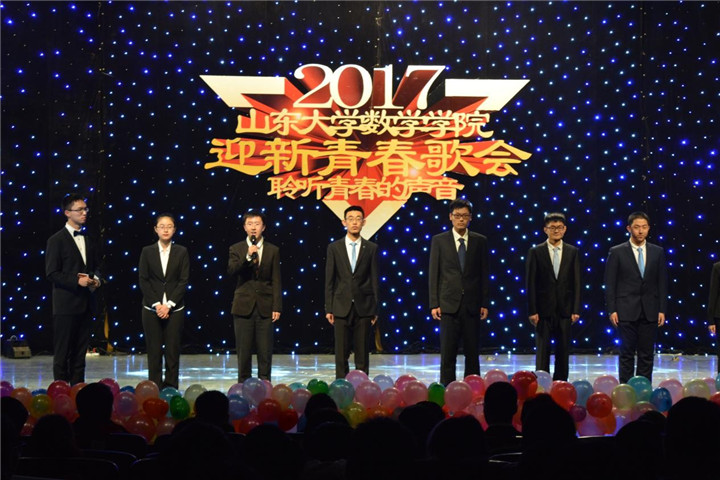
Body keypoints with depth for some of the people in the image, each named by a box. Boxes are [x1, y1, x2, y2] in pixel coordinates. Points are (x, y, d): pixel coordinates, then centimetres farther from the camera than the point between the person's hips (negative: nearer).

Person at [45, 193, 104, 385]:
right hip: (66, 303, -6)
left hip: (86, 304, 6)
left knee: (80, 351, 10)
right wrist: (77, 281, -20)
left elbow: (96, 266, 23)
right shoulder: (56, 240, -5)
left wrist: (97, 279, 1)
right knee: (62, 352, -2)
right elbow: (52, 273, -10)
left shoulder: (89, 240, 14)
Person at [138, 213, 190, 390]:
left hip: (174, 309, 0)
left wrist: (169, 305, -10)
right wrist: (157, 305, -9)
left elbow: (184, 281, -1)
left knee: (173, 350, 0)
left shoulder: (181, 252, 4)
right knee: (154, 351, 0)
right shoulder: (147, 252, 5)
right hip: (152, 308, 0)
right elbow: (143, 281, 1)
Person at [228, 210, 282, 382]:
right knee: (243, 350, 3)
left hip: (265, 307, 0)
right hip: (244, 306, 0)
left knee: (265, 350, 1)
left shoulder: (273, 250, 7)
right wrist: (248, 257, -21)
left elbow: (276, 282, 4)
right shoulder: (236, 249, 7)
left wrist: (277, 307, -2)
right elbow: (230, 271, -9)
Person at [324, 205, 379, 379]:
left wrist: (375, 309, 1)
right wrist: (328, 308, 0)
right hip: (341, 306, 0)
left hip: (364, 306, 0)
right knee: (341, 353, 2)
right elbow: (329, 280, 4)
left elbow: (374, 280, 5)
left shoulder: (371, 248, 5)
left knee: (362, 353, 3)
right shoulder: (334, 247, 5)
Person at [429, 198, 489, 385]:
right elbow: (434, 274, 3)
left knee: (472, 351, 5)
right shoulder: (439, 240, 4)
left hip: (472, 305, 1)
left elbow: (484, 274, 7)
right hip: (449, 304, -1)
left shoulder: (480, 241, 7)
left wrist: (484, 303, 2)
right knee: (447, 352, -1)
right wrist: (434, 304, -3)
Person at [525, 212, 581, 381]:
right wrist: (532, 311, -7)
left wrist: (576, 310, -2)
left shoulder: (572, 252, 6)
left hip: (565, 310, 2)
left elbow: (576, 283, 5)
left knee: (563, 351, 6)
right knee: (542, 351, 1)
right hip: (543, 310, -2)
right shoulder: (535, 252, 0)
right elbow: (530, 283, -2)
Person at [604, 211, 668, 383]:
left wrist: (662, 310, 1)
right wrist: (612, 310, -7)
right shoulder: (617, 252, 0)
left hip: (650, 311, 2)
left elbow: (663, 283, 8)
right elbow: (609, 284, -1)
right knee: (627, 354, 0)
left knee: (647, 354, 5)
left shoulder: (658, 252, 7)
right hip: (626, 310, -2)